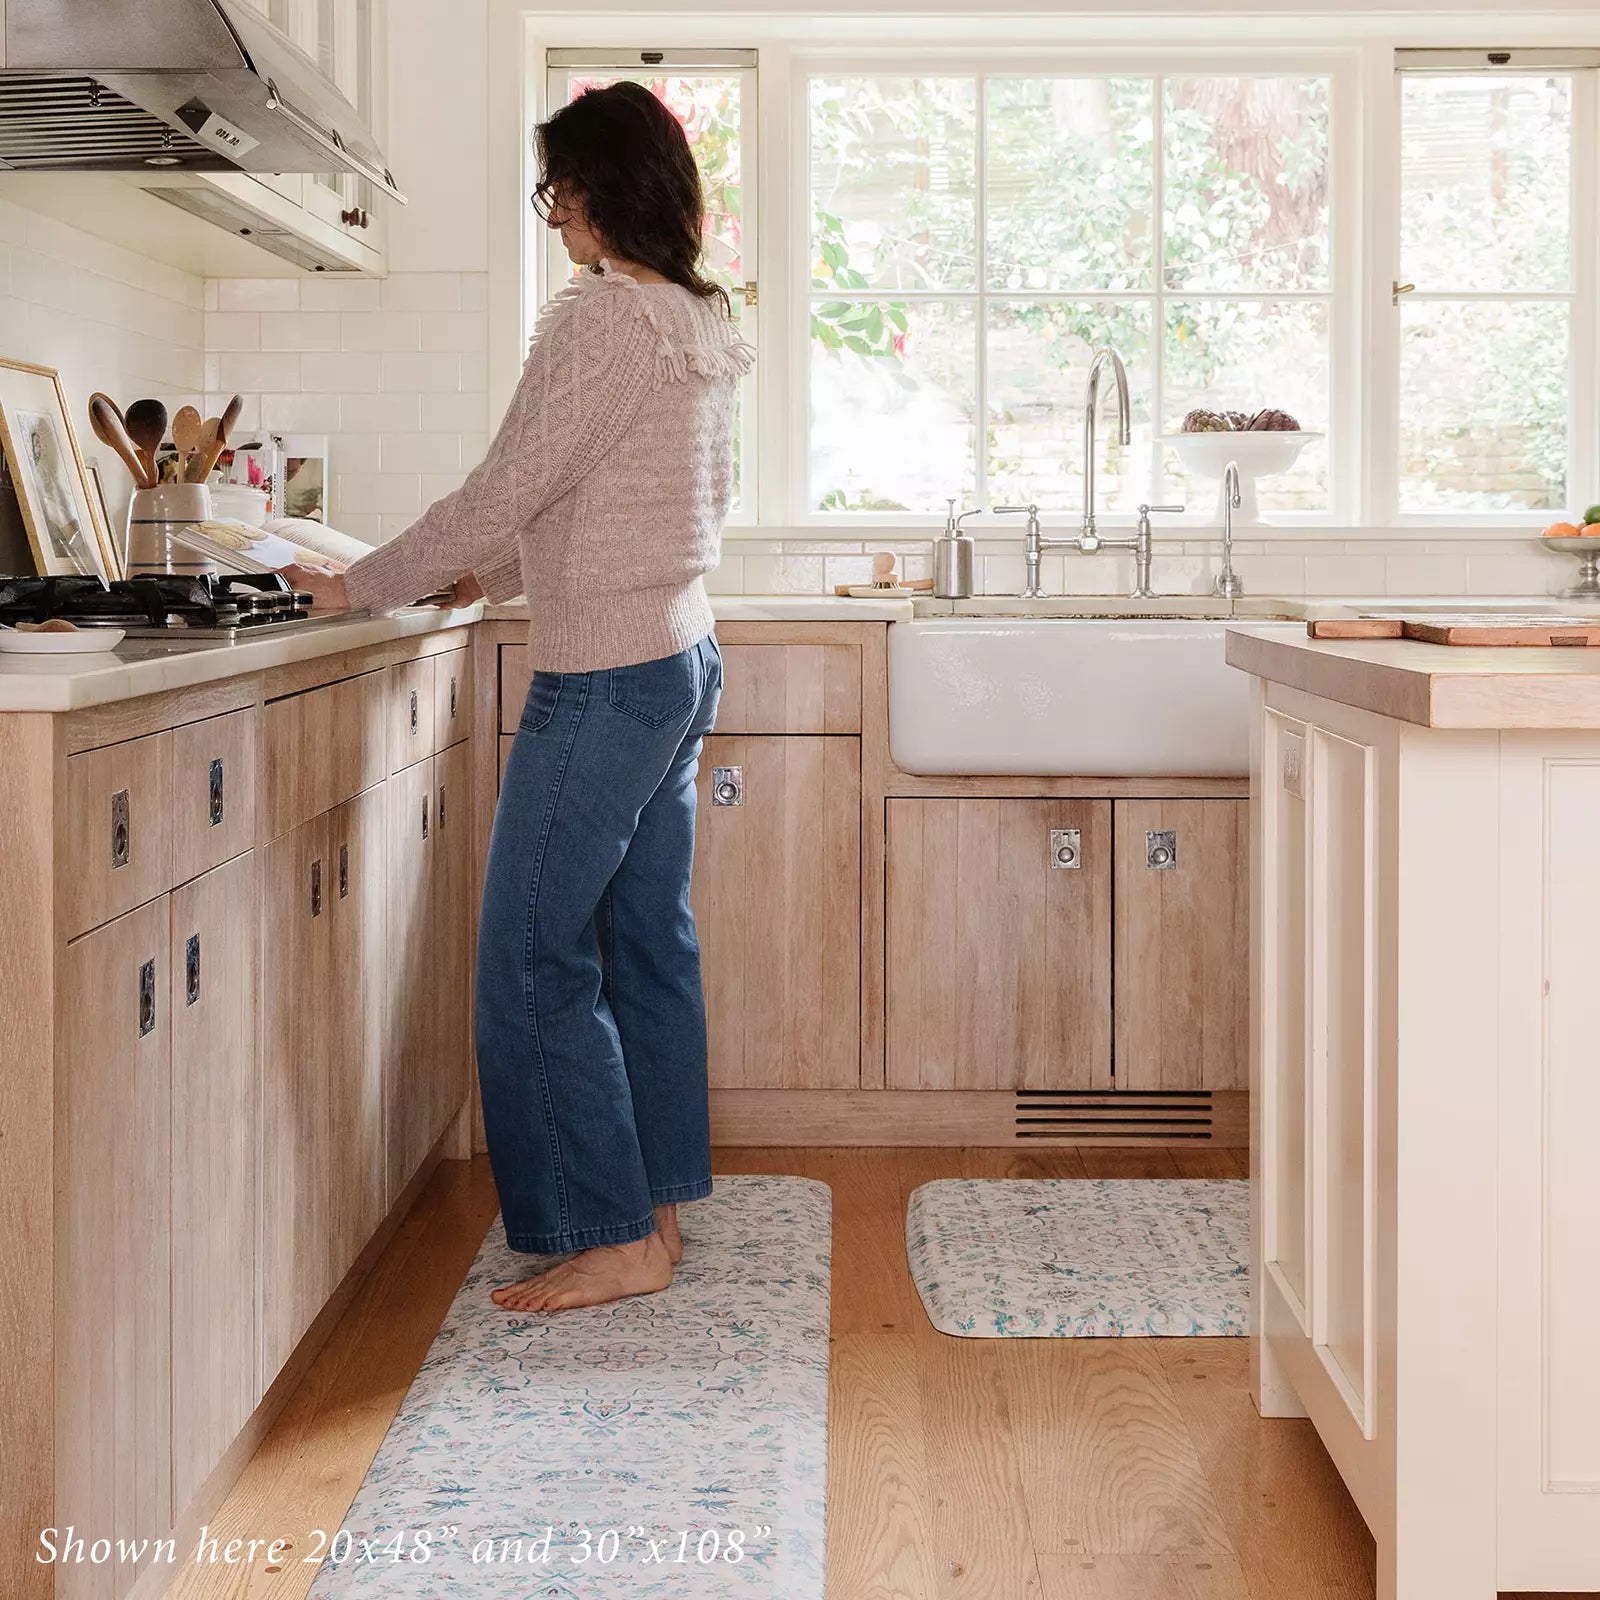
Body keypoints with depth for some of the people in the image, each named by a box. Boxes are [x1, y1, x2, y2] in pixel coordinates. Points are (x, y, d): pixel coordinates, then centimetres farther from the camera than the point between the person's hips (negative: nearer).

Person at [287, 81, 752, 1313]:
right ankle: (658, 1210, 22)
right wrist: (504, 575, 23)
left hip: (604, 680, -10)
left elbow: (504, 494, -16)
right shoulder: (702, 325, 12)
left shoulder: (600, 318, -16)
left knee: (536, 960, -3)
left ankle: (614, 1240, 2)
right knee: (649, 945, 14)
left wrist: (361, 587, -3)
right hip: (682, 662, 10)